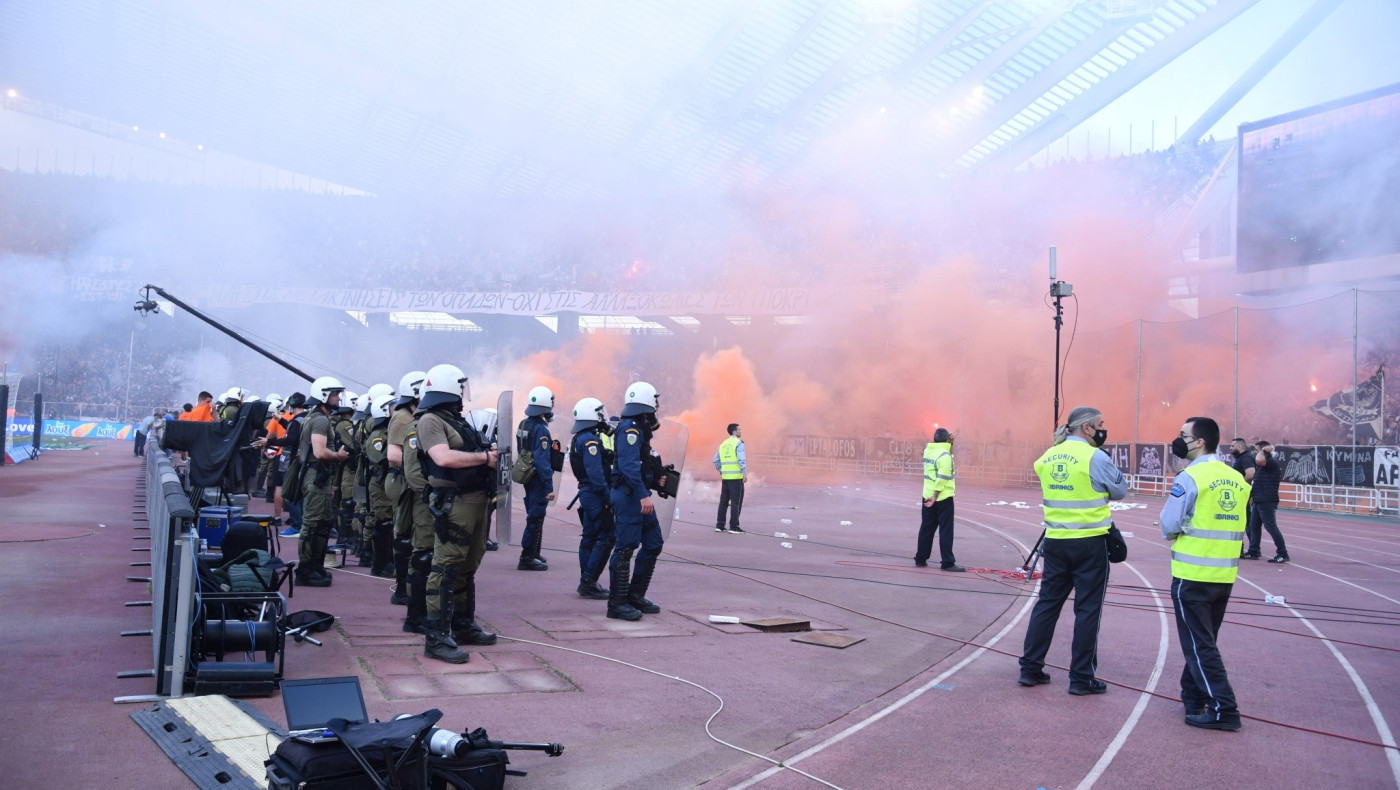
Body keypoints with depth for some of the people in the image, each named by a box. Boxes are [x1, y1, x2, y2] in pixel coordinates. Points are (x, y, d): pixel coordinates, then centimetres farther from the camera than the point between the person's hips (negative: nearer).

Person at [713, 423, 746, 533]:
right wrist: (745, 474, -18)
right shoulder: (739, 443, -7)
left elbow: (716, 461, 16)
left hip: (725, 477, 7)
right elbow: (741, 459, -18)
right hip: (736, 477, -7)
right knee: (736, 502, -3)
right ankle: (733, 527, -5)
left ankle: (719, 525, 14)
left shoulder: (723, 444, 15)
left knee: (724, 501, 12)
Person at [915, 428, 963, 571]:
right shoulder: (944, 455, -16)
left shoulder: (928, 451, 8)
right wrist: (935, 497, -19)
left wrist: (951, 444, 13)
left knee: (926, 529, 13)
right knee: (946, 531, -2)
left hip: (928, 497, 7)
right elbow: (942, 479, -21)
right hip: (943, 498, -7)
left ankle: (920, 558, 18)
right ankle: (947, 563, -1)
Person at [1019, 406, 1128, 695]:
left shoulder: (1048, 457, 5)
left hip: (1055, 541, 6)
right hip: (1090, 544, -5)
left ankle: (1030, 668, 16)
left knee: (1047, 603, 12)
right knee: (1088, 610, 3)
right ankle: (1081, 678, 8)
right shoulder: (1095, 457, -13)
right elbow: (1120, 491, 0)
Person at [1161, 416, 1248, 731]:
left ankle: (1223, 709, -3)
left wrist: (1173, 534, 8)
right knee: (1204, 639, 19)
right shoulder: (1237, 480, 7)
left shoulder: (1189, 478, -14)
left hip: (1193, 573, -7)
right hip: (1226, 574, 7)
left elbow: (1169, 525, -11)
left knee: (1199, 644, 0)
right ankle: (1194, 695, 29)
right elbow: (1236, 527, 14)